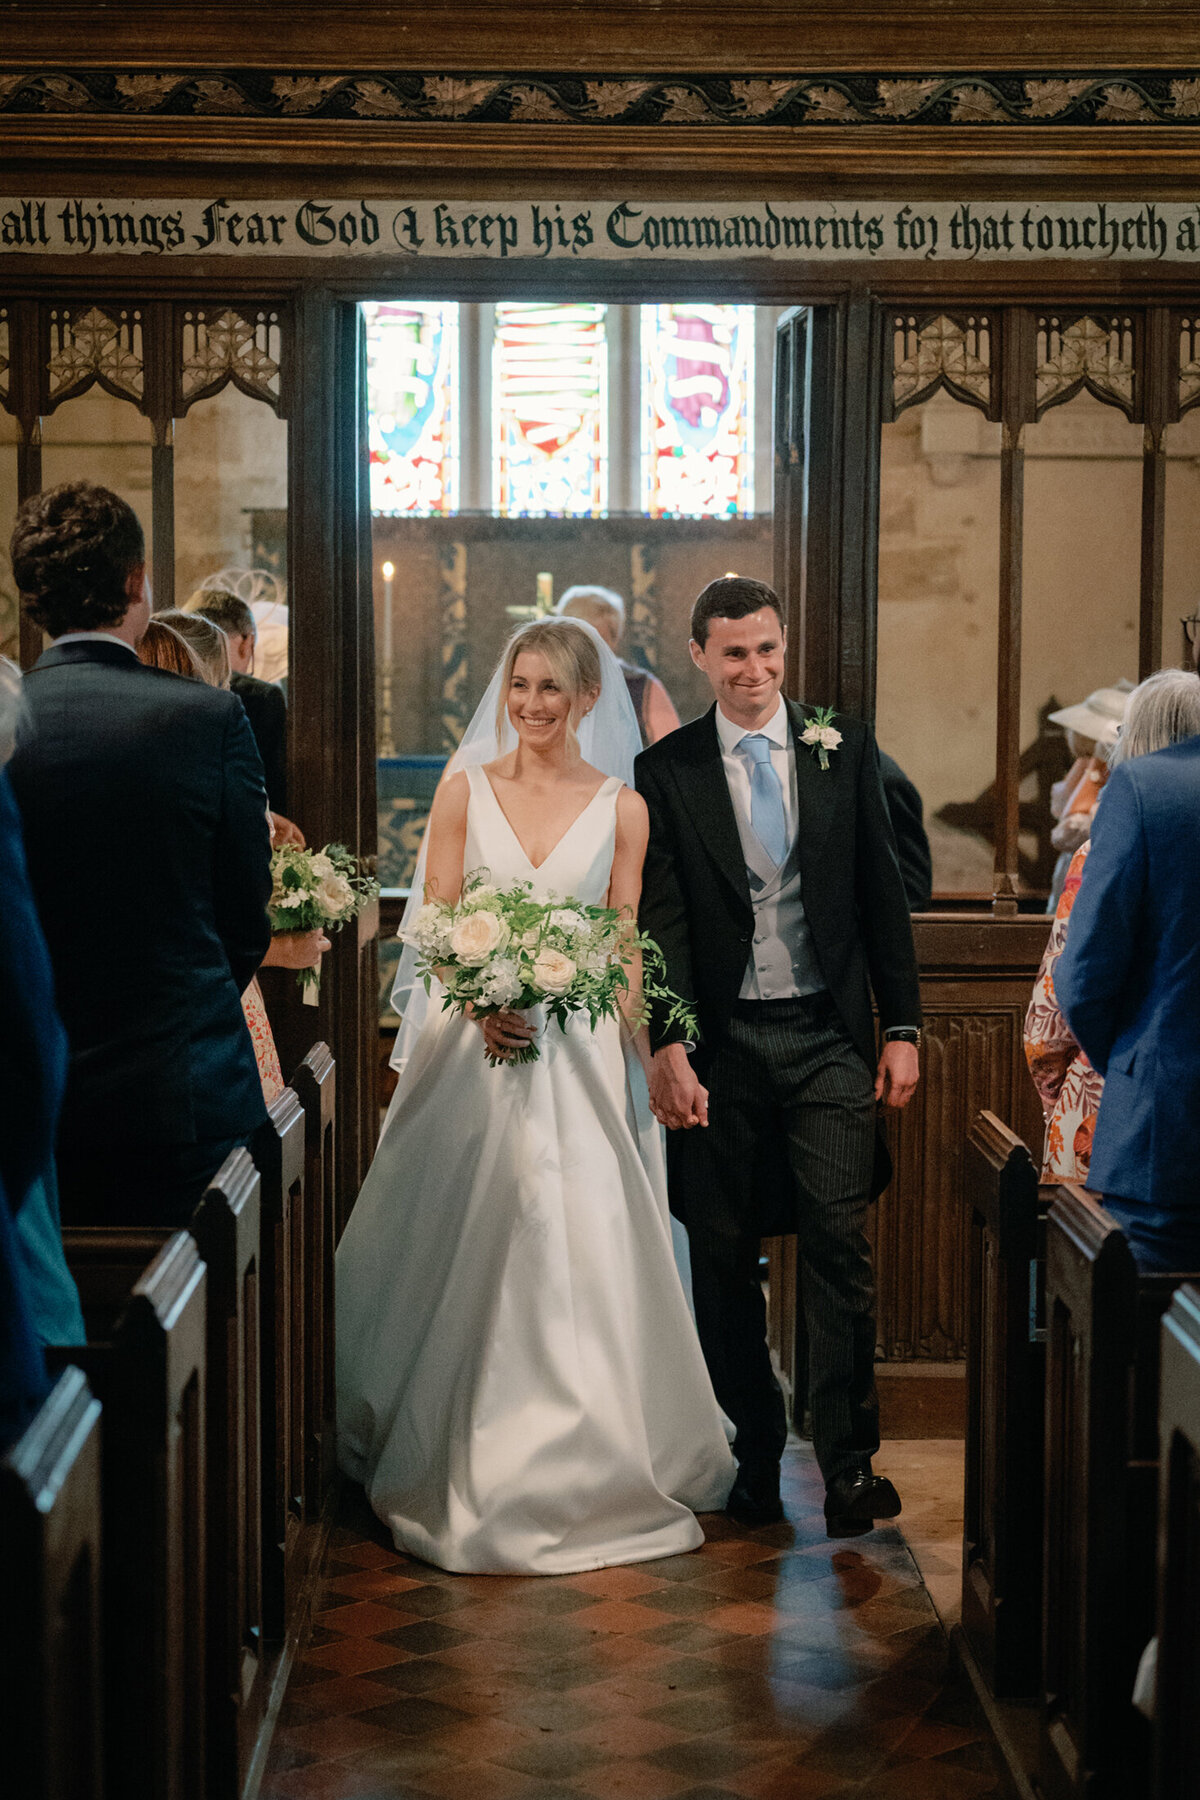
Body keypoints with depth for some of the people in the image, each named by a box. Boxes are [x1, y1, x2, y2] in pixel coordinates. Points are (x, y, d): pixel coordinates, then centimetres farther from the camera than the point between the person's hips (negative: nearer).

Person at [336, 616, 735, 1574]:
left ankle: (572, 1462, 9)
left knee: (574, 1241, -4)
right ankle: (456, 1463, 18)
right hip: (470, 1037, 1)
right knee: (461, 1250, 4)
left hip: (575, 1050, 0)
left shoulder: (622, 807, 4)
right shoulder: (465, 788, 6)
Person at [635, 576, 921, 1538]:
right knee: (724, 1258, 6)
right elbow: (661, 919, -3)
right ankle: (755, 1453, 19)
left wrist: (902, 1027, 3)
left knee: (840, 1240, -8)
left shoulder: (844, 748, 6)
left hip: (828, 1034, 0)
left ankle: (849, 1460, -1)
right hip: (721, 1042, 0)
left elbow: (883, 893, 8)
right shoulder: (666, 770, 2)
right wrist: (668, 1046, -14)